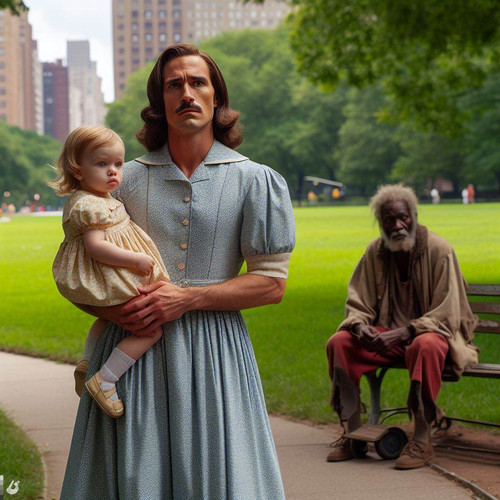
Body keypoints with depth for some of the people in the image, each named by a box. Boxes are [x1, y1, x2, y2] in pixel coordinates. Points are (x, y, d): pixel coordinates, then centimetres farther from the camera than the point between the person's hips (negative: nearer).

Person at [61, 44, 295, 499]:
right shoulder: (127, 178, 9)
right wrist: (112, 307, -6)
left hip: (213, 349, -1)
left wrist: (188, 297, -11)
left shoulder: (254, 180, 3)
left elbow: (272, 283, -1)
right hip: (133, 345, 2)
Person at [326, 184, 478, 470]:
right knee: (339, 343, -18)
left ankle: (422, 441, -33)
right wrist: (360, 327, -19)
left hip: (432, 331, -5)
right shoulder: (376, 252, 2)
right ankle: (352, 433, -12)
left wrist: (403, 333, -28)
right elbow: (357, 303, 6)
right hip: (388, 332, 5)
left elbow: (446, 314, -16)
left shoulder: (438, 250, -13)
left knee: (425, 346, -40)